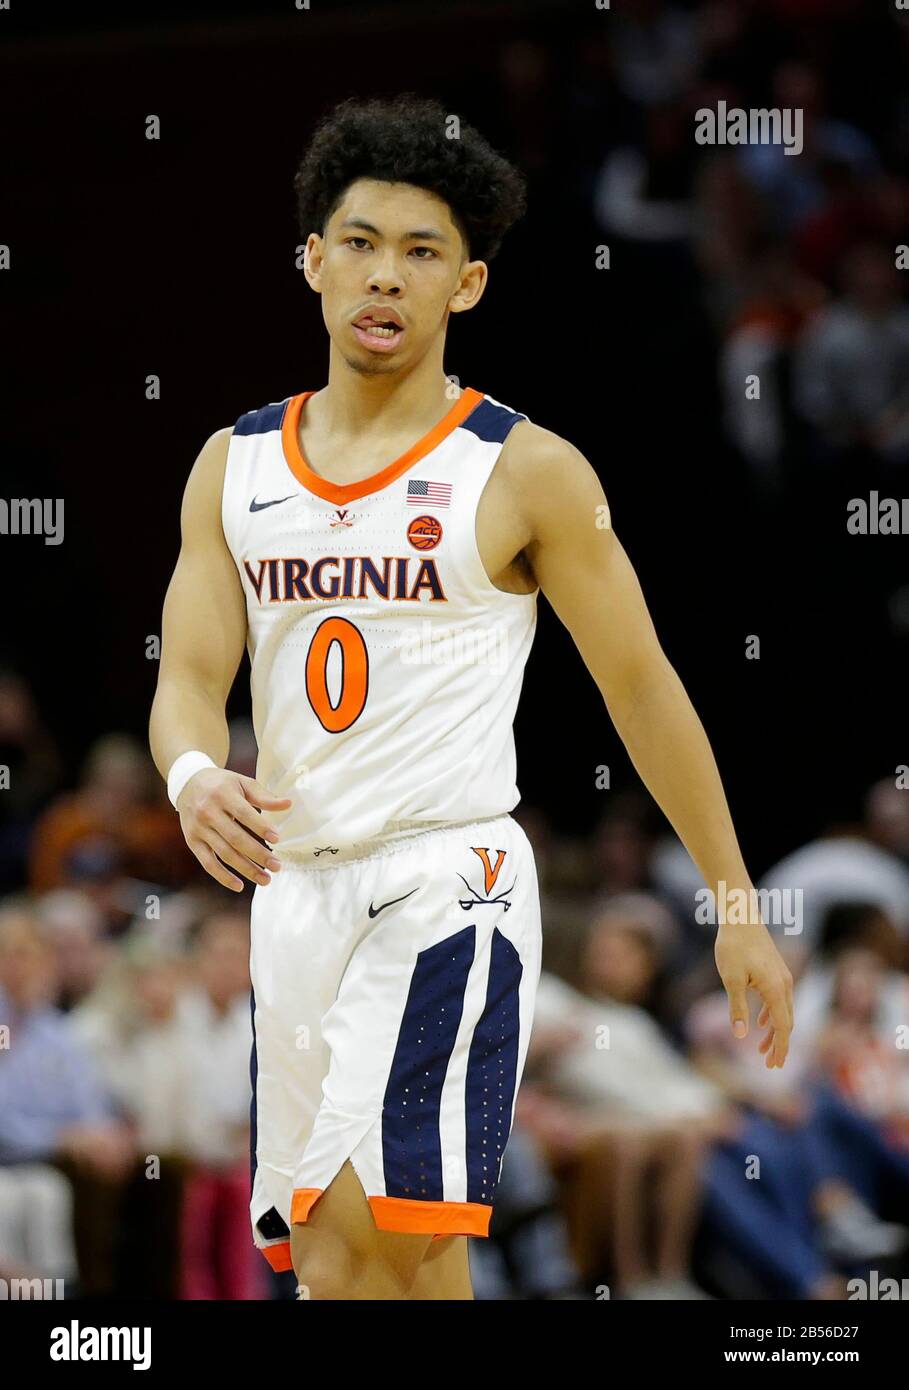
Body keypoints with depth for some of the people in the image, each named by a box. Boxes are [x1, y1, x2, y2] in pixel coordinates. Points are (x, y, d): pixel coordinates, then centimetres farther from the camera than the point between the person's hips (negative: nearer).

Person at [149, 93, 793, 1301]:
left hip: (447, 885, -6)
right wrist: (195, 780, -21)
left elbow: (642, 688, 1)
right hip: (295, 886, 6)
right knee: (321, 1253, 10)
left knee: (359, 1242, -22)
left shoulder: (524, 473, -3)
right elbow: (188, 677, 4)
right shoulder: (236, 466, 10)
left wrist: (736, 904, 3)